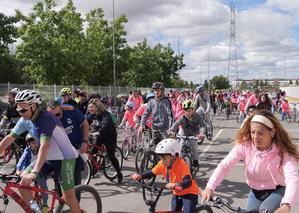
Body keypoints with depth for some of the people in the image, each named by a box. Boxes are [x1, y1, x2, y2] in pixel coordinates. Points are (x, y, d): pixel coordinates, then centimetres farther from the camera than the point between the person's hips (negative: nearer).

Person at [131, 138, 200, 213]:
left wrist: (176, 184, -62)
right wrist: (140, 176, -20)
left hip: (189, 193, -7)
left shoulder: (181, 165, -31)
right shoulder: (162, 164, -12)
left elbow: (188, 182, -43)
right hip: (177, 194, 7)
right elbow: (151, 173, -2)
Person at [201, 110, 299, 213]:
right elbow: (225, 165, -23)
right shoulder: (245, 145, -19)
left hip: (277, 191, -3)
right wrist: (210, 187, -39)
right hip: (255, 192, 4)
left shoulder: (283, 152, -26)